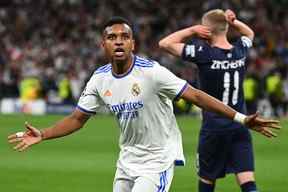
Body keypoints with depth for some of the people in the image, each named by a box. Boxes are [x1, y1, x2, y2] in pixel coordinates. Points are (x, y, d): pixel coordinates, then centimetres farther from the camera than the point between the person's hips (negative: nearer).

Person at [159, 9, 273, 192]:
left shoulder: (204, 53, -14)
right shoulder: (240, 51, 1)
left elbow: (165, 43, -8)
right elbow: (249, 33, 27)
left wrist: (192, 30, -4)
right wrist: (233, 21, 8)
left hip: (214, 128, -3)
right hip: (240, 127, 3)